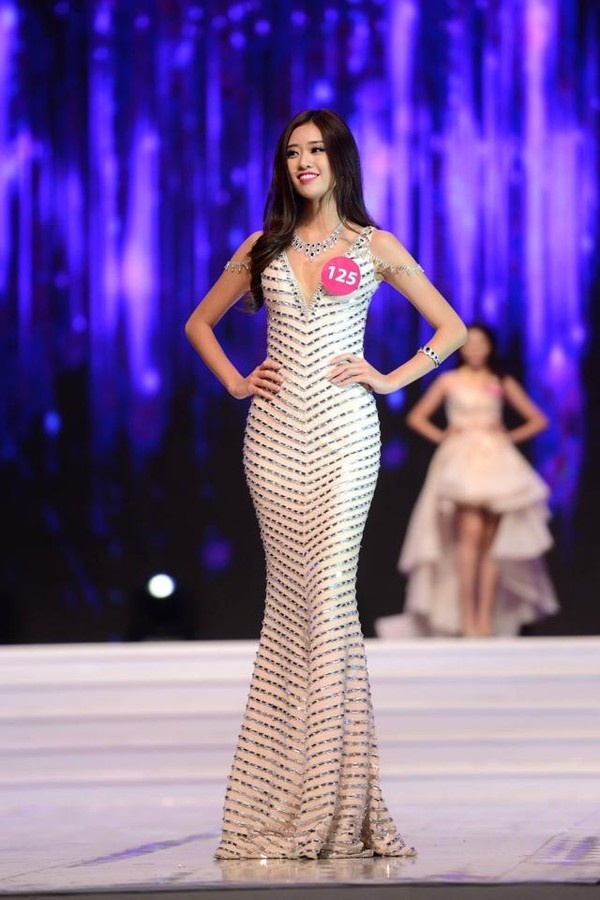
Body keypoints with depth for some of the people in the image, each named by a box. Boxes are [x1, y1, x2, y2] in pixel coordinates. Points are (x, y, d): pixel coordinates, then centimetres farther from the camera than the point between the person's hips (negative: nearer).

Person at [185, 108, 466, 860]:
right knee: (288, 594, 0)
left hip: (342, 430, -2)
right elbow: (199, 323, 23)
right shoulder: (264, 248, 13)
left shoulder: (374, 247, 6)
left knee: (329, 592, -10)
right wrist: (234, 381, 8)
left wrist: (391, 379, -2)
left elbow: (450, 328, 8)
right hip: (275, 430, 3)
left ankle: (336, 802, -7)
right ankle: (282, 801, 3)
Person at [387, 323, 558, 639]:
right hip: (460, 461, -2)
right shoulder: (449, 381, 8)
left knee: (490, 542, -3)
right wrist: (442, 436, 1)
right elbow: (416, 417, 13)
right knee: (470, 532, -19)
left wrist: (509, 436, 4)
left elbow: (538, 420, 14)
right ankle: (466, 619, -21)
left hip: (496, 463, 2)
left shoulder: (503, 383, 10)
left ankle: (487, 620, -2)